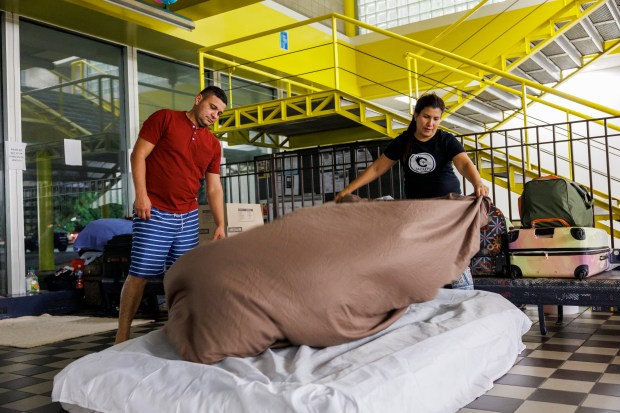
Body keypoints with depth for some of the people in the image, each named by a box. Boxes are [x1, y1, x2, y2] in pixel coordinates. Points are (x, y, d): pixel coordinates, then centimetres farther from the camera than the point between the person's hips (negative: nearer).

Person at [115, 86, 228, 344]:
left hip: (188, 217, 5)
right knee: (140, 274, -7)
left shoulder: (213, 145, 15)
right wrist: (141, 194, -14)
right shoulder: (165, 118, 2)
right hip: (154, 213, -5)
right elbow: (138, 154, -3)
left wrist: (220, 225, 6)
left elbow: (214, 188, 14)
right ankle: (122, 337, 0)